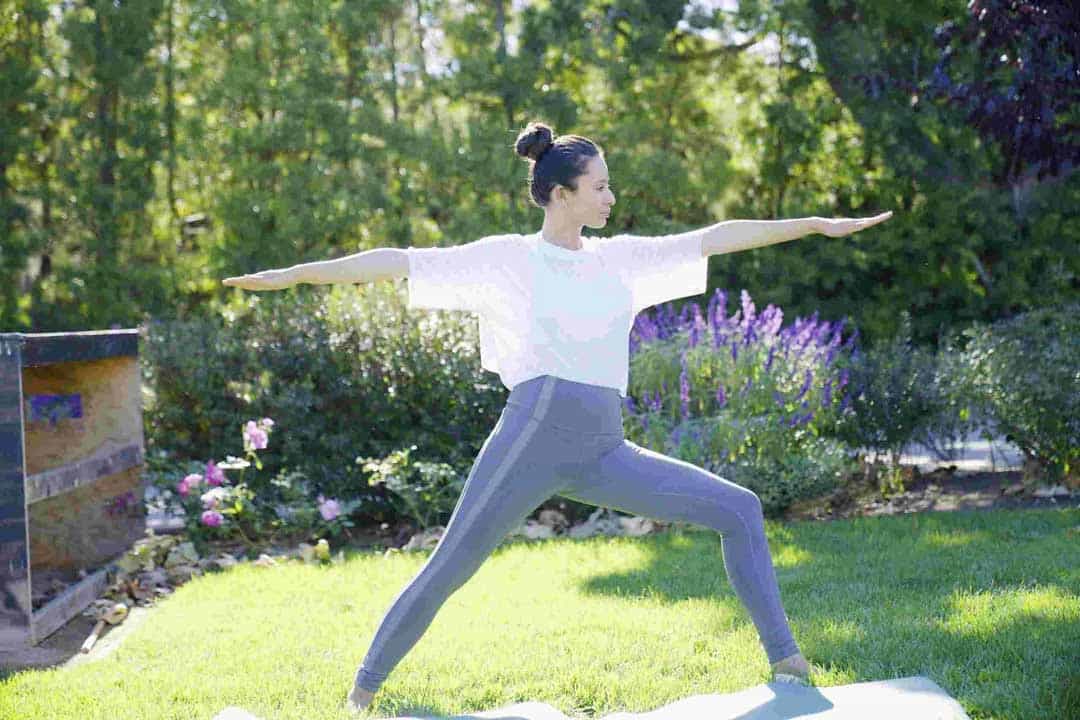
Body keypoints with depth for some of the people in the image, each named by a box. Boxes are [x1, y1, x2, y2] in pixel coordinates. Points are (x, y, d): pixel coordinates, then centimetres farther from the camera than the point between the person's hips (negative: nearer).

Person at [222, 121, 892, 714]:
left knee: (740, 509, 1)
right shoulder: (508, 258, 0)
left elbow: (717, 237, 15)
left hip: (605, 454, 6)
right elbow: (400, 260, -4)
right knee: (447, 569, -2)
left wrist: (820, 224, 16)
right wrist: (296, 274, -8)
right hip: (533, 440, -5)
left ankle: (785, 659, 6)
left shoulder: (618, 258, 14)